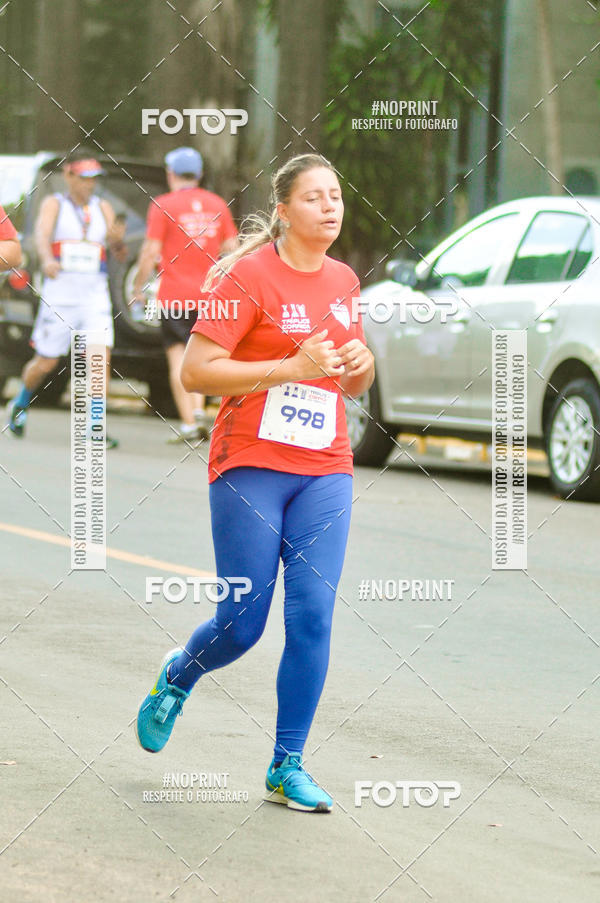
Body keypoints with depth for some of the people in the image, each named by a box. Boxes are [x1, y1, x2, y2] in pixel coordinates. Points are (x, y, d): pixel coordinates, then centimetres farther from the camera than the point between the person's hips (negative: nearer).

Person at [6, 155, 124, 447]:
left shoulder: (103, 208, 10)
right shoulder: (53, 204, 0)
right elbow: (42, 235, -19)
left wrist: (117, 239, -22)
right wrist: (47, 260, -40)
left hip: (95, 298, 2)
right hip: (58, 298, -2)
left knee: (101, 358, -14)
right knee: (46, 364, 5)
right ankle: (20, 405, 35)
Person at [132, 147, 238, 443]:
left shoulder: (163, 205, -6)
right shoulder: (217, 205, 7)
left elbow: (151, 251, -9)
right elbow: (231, 246, 9)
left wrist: (138, 287, 2)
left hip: (175, 295, -5)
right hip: (209, 294, 5)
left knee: (178, 358, -2)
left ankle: (188, 422, -8)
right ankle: (198, 411, 0)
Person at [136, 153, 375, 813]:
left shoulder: (343, 282, 11)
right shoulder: (251, 276, -9)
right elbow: (195, 371, -14)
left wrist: (360, 364, 0)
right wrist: (291, 367, -19)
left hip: (325, 471, 5)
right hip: (250, 465, -5)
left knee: (312, 616, -5)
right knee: (242, 623, -1)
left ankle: (286, 768, 4)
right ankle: (176, 678, 33)